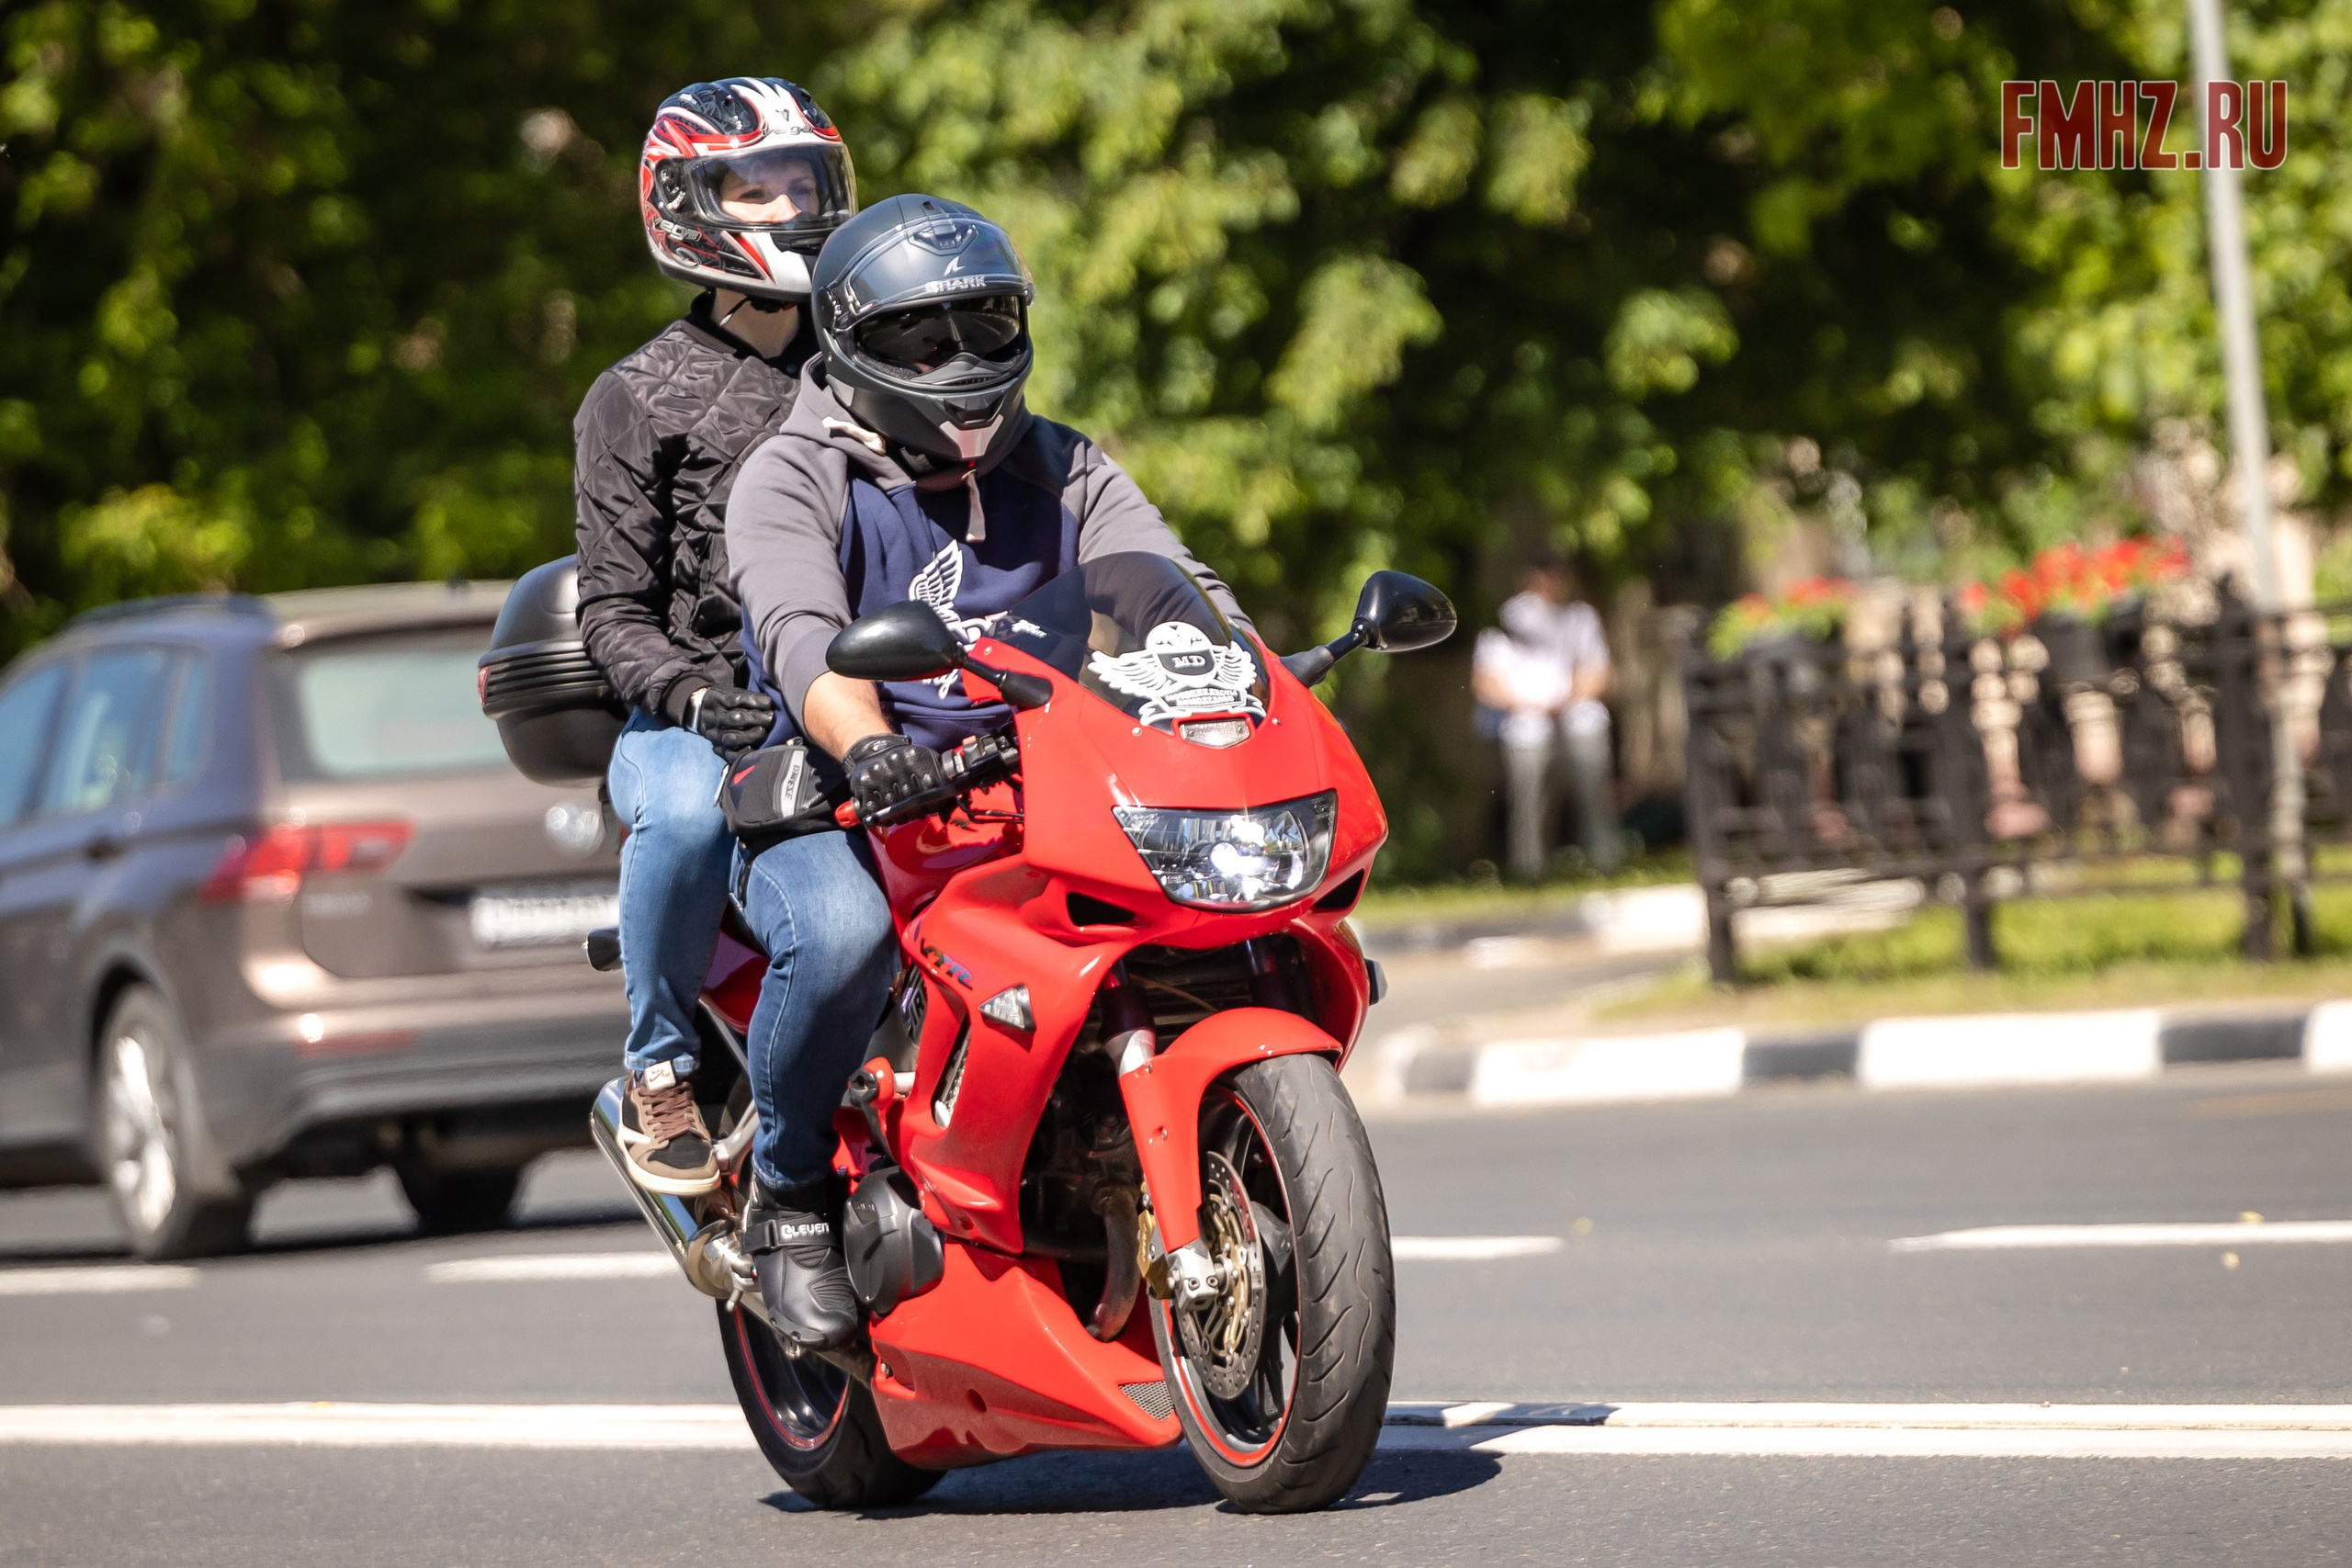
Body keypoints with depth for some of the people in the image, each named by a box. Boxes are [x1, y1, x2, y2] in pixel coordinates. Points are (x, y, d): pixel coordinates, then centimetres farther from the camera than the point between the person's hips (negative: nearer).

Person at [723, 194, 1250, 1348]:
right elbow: (804, 636, -23)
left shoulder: (1061, 470, 13)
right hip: (837, 811, -4)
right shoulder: (793, 482, -3)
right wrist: (867, 747, -44)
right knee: (839, 932, -38)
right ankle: (787, 1193, -12)